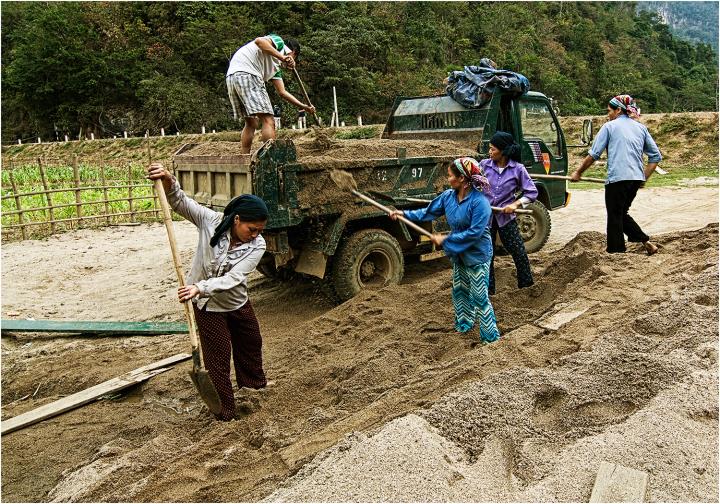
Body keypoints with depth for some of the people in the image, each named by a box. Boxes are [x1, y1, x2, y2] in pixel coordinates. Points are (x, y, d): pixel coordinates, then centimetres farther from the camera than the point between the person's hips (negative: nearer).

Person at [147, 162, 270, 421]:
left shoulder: (257, 246, -23)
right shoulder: (211, 221, -23)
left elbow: (232, 279, -32)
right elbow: (180, 202, -20)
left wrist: (200, 287, -46)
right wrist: (168, 181, -41)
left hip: (237, 302, 3)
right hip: (208, 305, -3)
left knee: (251, 342, 24)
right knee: (218, 356, 3)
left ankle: (253, 381, 54)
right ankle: (225, 410, 19)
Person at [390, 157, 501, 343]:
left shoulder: (479, 202, -26)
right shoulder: (448, 196, -4)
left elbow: (474, 232, -27)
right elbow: (429, 212, 9)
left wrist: (445, 240, -22)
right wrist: (405, 214, 5)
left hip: (477, 254, -8)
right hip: (458, 253, 8)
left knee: (479, 296, -1)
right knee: (460, 290, 21)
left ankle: (491, 335, 13)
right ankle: (464, 324, 40)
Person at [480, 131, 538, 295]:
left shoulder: (517, 169, -10)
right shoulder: (484, 165, -6)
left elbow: (532, 192, -7)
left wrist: (516, 204, -18)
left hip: (506, 216, -1)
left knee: (519, 252, 4)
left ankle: (526, 285, 25)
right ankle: (488, 290, 23)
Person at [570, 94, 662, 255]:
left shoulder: (609, 126, 2)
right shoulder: (641, 128, 17)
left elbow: (593, 154, -2)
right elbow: (656, 156, 14)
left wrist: (578, 172, 8)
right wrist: (644, 177, 18)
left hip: (617, 178, -6)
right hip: (636, 178, 6)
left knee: (615, 216, 3)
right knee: (622, 213, 21)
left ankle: (616, 251, 5)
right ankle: (646, 242, 14)